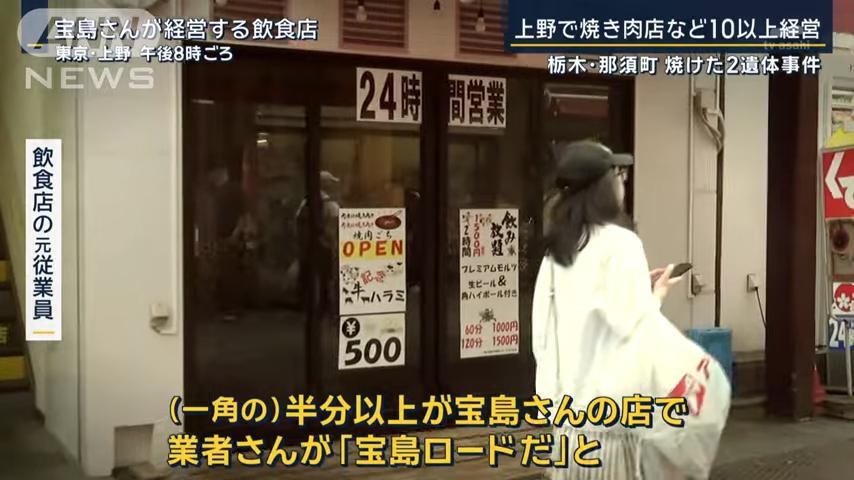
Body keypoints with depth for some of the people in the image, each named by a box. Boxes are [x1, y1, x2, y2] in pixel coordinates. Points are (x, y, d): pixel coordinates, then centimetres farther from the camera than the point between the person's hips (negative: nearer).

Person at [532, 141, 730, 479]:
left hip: (568, 402, 7)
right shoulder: (620, 242, -13)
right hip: (612, 405, -6)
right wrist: (655, 295, 2)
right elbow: (637, 328, -16)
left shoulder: (556, 249, 8)